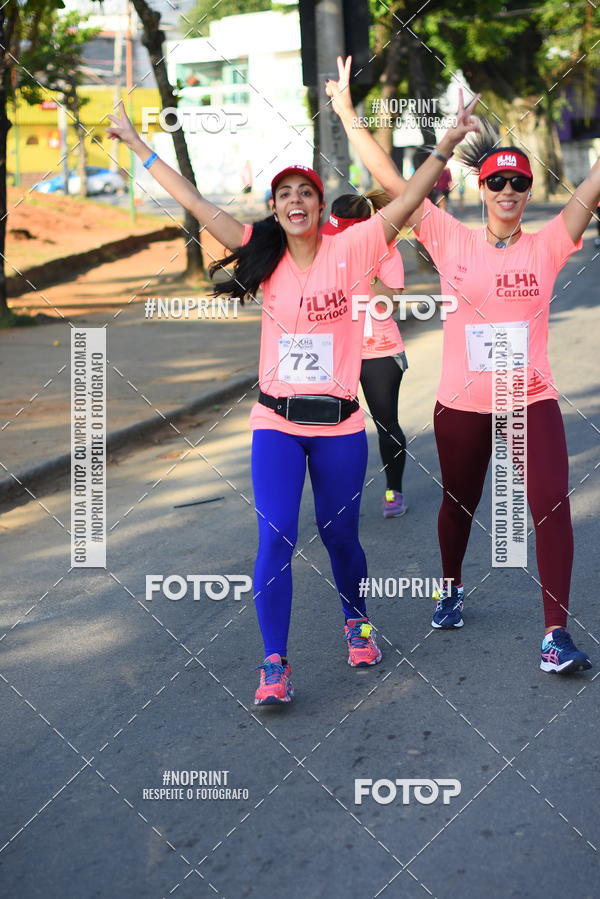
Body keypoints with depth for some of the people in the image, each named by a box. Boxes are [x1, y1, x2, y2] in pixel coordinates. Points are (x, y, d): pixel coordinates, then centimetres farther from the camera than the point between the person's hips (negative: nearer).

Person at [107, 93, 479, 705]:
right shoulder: (264, 257, 1)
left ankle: (355, 616, 42)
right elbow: (195, 203, 2)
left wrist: (445, 145, -18)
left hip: (340, 425, 0)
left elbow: (406, 204, -9)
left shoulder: (349, 250, -3)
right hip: (276, 424, 0)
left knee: (340, 536, 12)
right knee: (275, 538, -9)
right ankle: (275, 664, -1)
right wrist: (137, 145, 3)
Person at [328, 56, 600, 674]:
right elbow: (391, 181, -5)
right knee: (459, 503, 19)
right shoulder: (451, 240, -3)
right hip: (461, 402, 1)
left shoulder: (546, 246, -3)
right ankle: (451, 587, 45)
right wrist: (347, 113, -7)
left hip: (531, 399, -1)